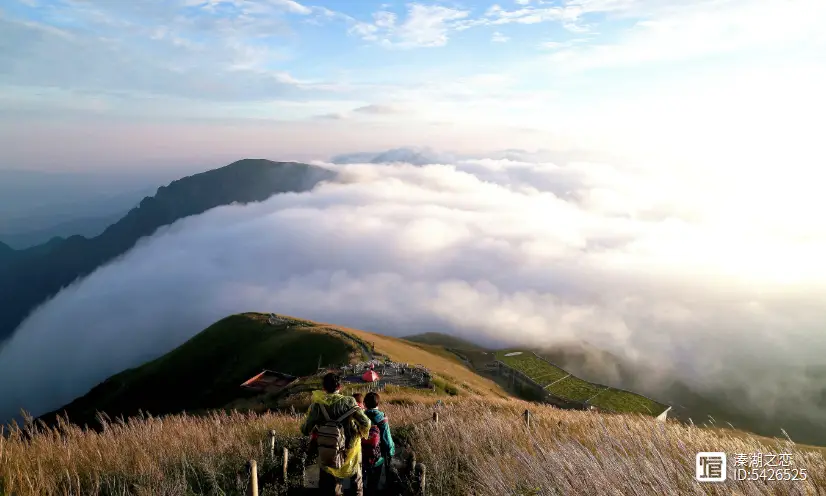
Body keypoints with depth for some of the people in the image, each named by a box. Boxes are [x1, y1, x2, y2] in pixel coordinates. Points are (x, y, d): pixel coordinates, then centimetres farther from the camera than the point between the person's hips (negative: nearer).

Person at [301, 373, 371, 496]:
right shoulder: (348, 402, -14)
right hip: (349, 453, -1)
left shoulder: (317, 405, -10)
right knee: (356, 484, 25)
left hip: (326, 455, 1)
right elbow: (366, 423, -19)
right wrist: (362, 434, 3)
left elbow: (305, 430, -6)